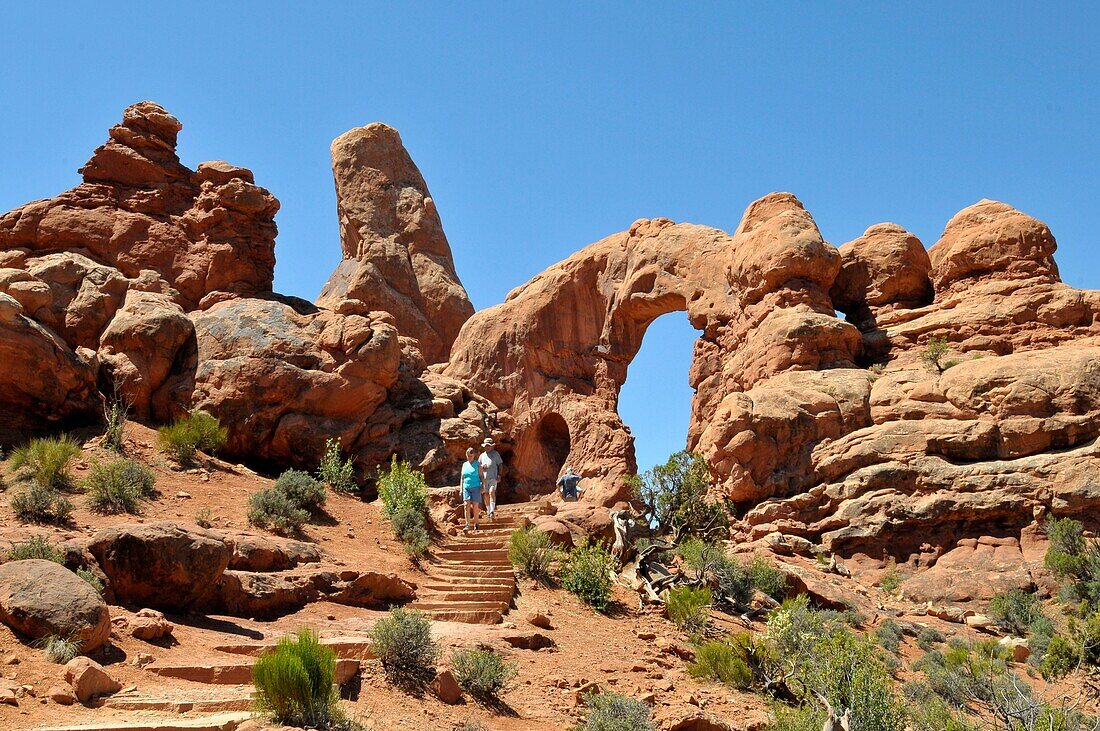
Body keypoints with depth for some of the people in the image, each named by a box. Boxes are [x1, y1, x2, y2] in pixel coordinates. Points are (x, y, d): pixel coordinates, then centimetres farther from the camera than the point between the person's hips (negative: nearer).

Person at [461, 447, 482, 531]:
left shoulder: (477, 464, 1)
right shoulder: (464, 465, 12)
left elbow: (481, 476, 2)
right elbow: (462, 478, 16)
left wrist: (482, 487, -7)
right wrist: (461, 489, 13)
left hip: (476, 488, -3)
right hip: (466, 488, 3)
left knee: (475, 506, 0)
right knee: (466, 505, -10)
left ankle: (475, 524, 14)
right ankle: (467, 525, -12)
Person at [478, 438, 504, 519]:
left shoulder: (496, 454, 9)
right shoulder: (482, 455, 18)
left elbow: (500, 464, 6)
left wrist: (499, 474, -5)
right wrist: (482, 466, -5)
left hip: (493, 477, -4)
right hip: (484, 478, 4)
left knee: (491, 492, -19)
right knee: (486, 495, 4)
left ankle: (492, 511, -23)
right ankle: (489, 511, 13)